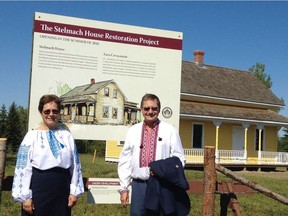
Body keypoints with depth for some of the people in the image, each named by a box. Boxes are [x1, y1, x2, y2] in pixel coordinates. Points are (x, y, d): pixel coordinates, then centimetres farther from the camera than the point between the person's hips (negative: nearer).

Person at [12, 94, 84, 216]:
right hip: (38, 191, -2)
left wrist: (74, 191, 2)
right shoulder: (32, 136, -2)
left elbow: (75, 165, 6)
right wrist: (25, 197, -7)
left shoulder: (66, 136, 5)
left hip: (62, 191, 2)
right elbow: (23, 167, -4)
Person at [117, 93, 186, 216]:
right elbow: (125, 161, 10)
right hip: (139, 184, 2)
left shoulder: (170, 130, 1)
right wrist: (124, 188, 7)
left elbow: (179, 158, 3)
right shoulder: (133, 131, 9)